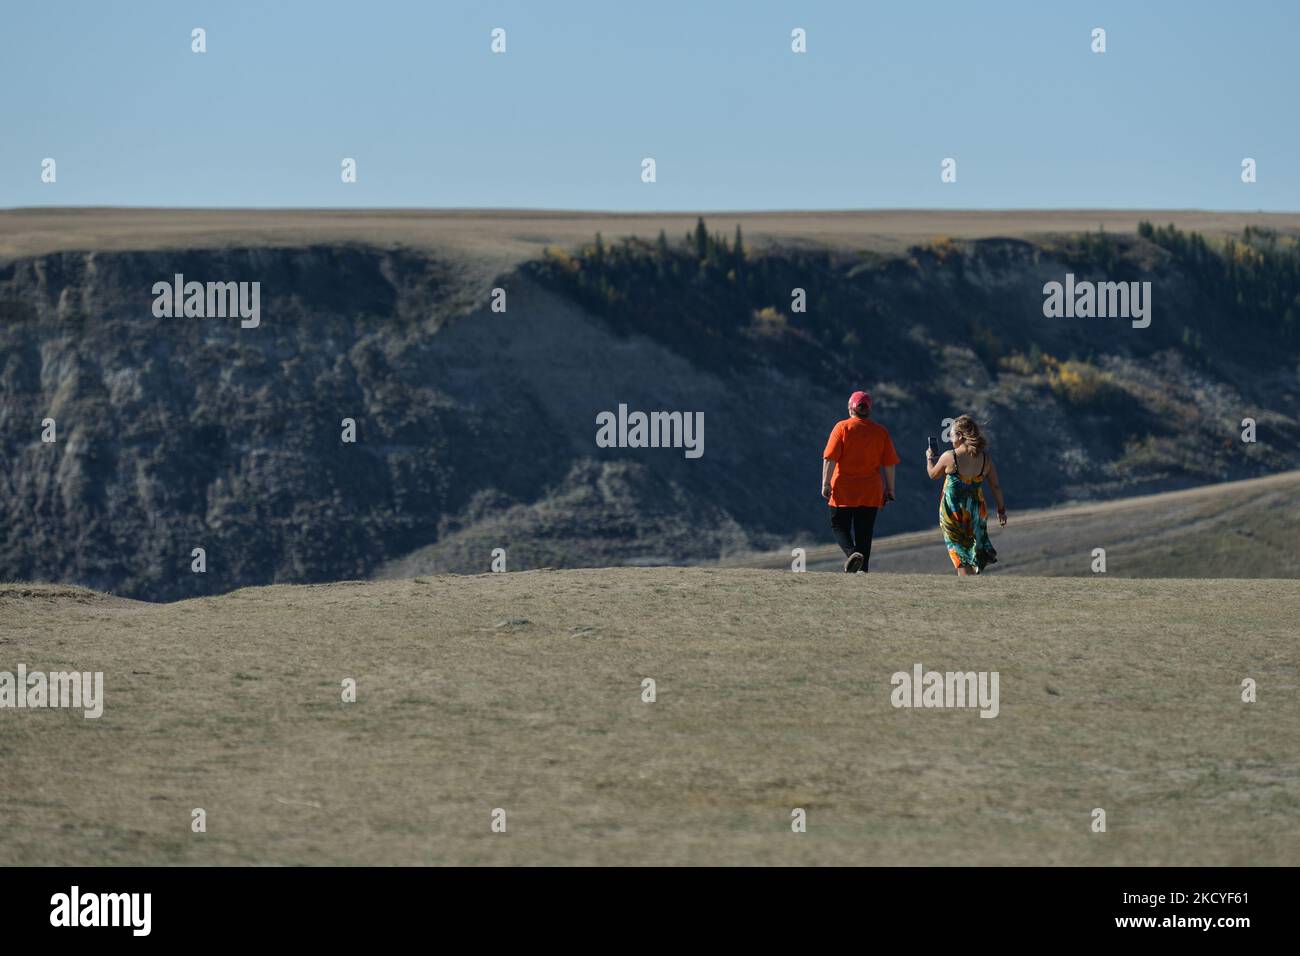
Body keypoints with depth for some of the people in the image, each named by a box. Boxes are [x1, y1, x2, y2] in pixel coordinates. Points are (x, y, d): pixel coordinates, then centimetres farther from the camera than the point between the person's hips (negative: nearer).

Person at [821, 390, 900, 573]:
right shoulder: (881, 432, 3)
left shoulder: (842, 427, -5)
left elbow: (829, 458, -11)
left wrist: (826, 484, -9)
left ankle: (851, 553, -19)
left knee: (839, 526, 7)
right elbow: (889, 464, 4)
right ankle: (862, 569, 7)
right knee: (864, 532, 9)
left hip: (843, 490, -3)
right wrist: (889, 490, 11)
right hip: (871, 493, 3)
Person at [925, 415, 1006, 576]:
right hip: (976, 511, 3)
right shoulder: (985, 458, -6)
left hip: (953, 512, -3)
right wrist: (1001, 509, 13)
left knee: (961, 557, 3)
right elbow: (995, 487, 1)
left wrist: (930, 458, 23)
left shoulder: (949, 457, -16)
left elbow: (933, 474, 3)